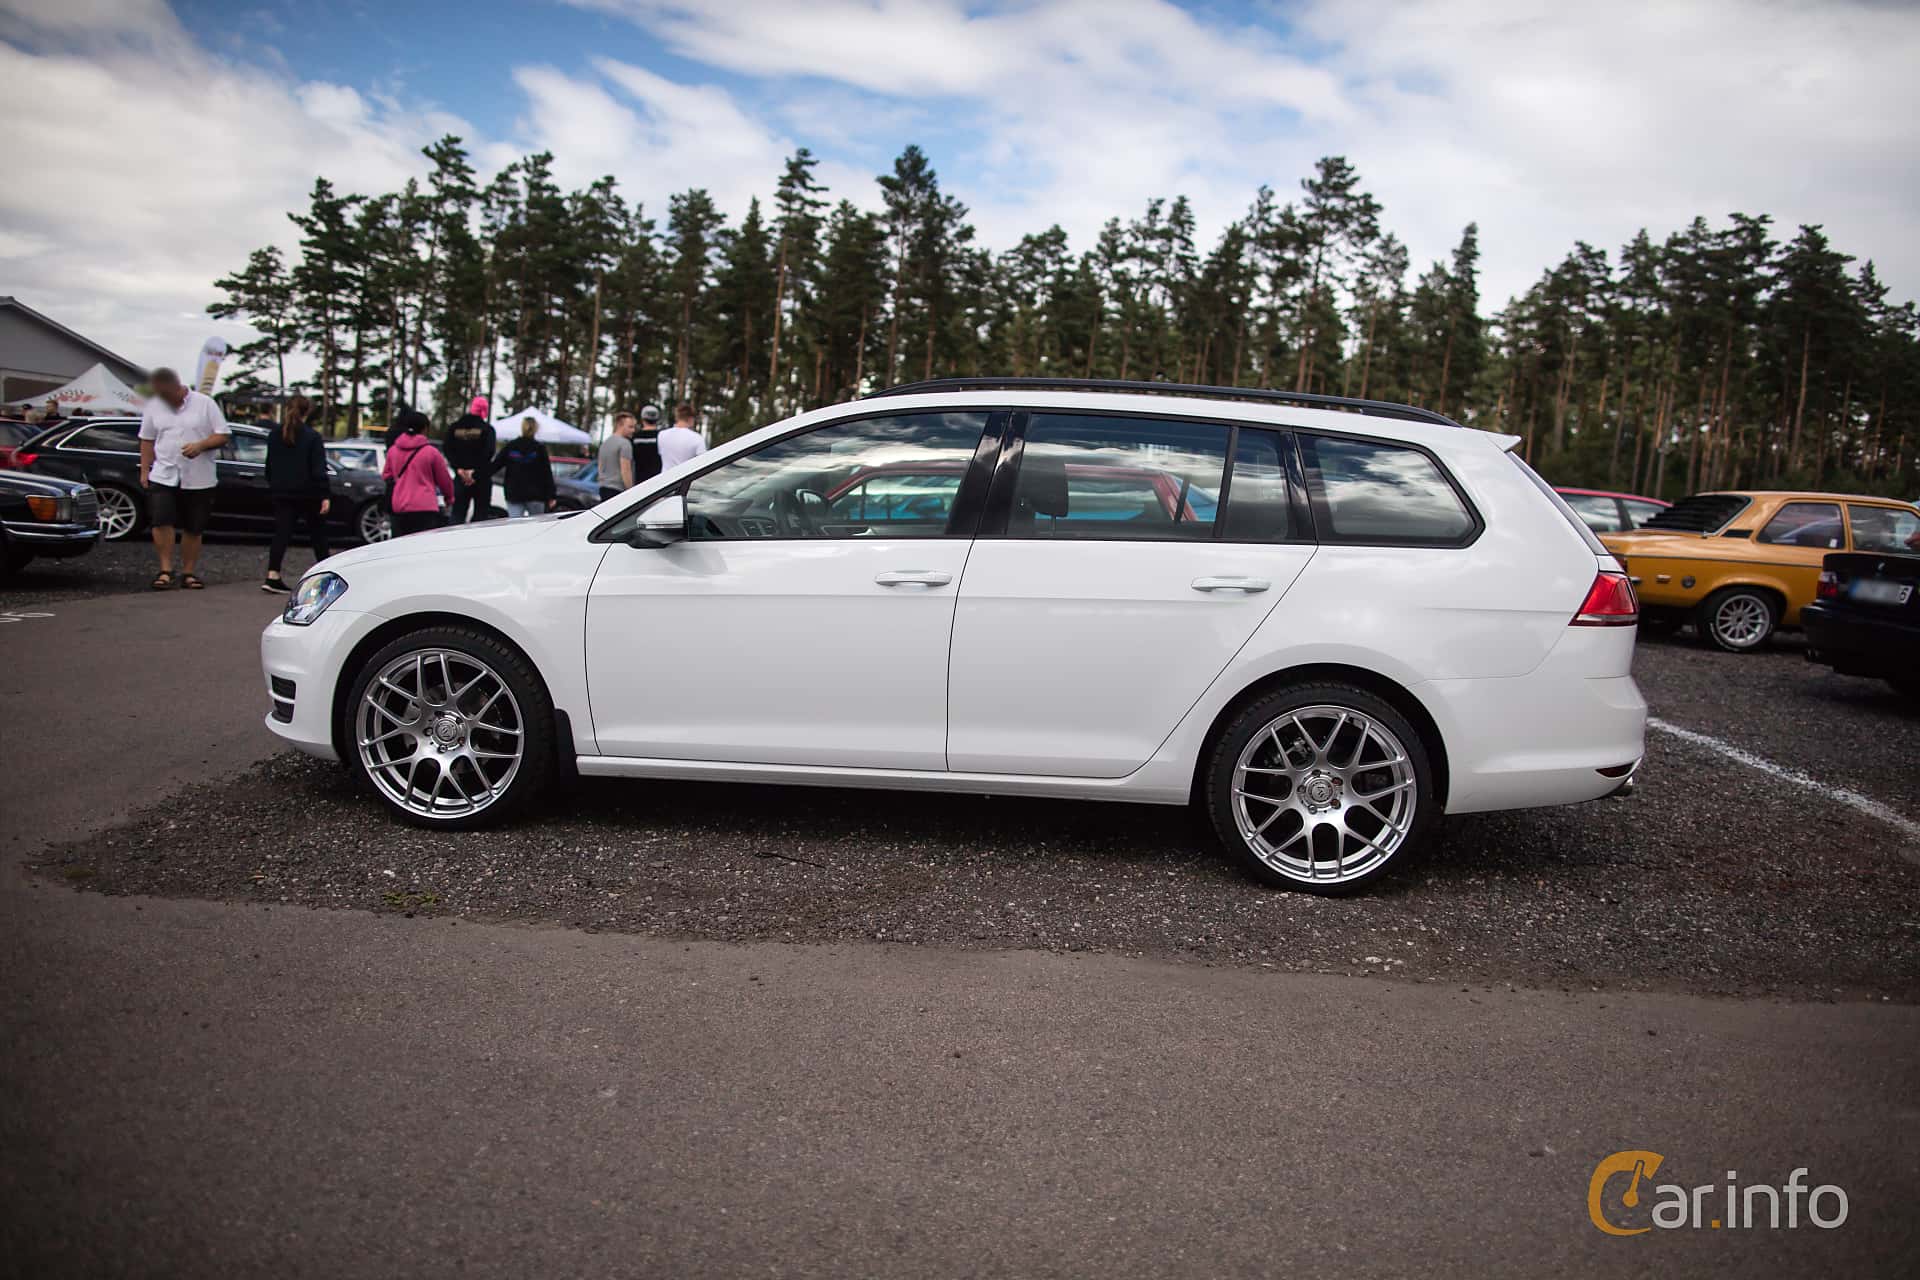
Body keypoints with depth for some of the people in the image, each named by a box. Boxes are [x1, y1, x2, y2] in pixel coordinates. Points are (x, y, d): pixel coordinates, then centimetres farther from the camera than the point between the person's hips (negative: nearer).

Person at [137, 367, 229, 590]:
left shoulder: (205, 403, 0)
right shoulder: (153, 407, 8)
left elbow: (222, 436, -1)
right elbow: (147, 441, 15)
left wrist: (200, 445, -19)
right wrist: (144, 471, 8)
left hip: (199, 478, -1)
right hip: (163, 476, 1)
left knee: (193, 529, 5)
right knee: (161, 522, -12)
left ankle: (188, 572, 14)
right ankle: (165, 569, -4)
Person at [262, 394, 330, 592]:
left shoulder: (275, 436, 6)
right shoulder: (312, 436, -10)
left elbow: (269, 466, 13)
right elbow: (319, 470, -14)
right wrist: (325, 495, -14)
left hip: (282, 493, 4)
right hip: (308, 494, -4)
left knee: (281, 532, -1)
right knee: (317, 533, 10)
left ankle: (273, 575, -13)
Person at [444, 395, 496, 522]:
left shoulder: (454, 427, 6)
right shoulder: (487, 428, -5)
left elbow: (448, 450, -2)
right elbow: (488, 453, -13)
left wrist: (459, 469, -6)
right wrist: (476, 473, -10)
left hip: (461, 477, 3)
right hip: (482, 478, -3)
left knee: (458, 513, 4)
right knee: (480, 513, 3)